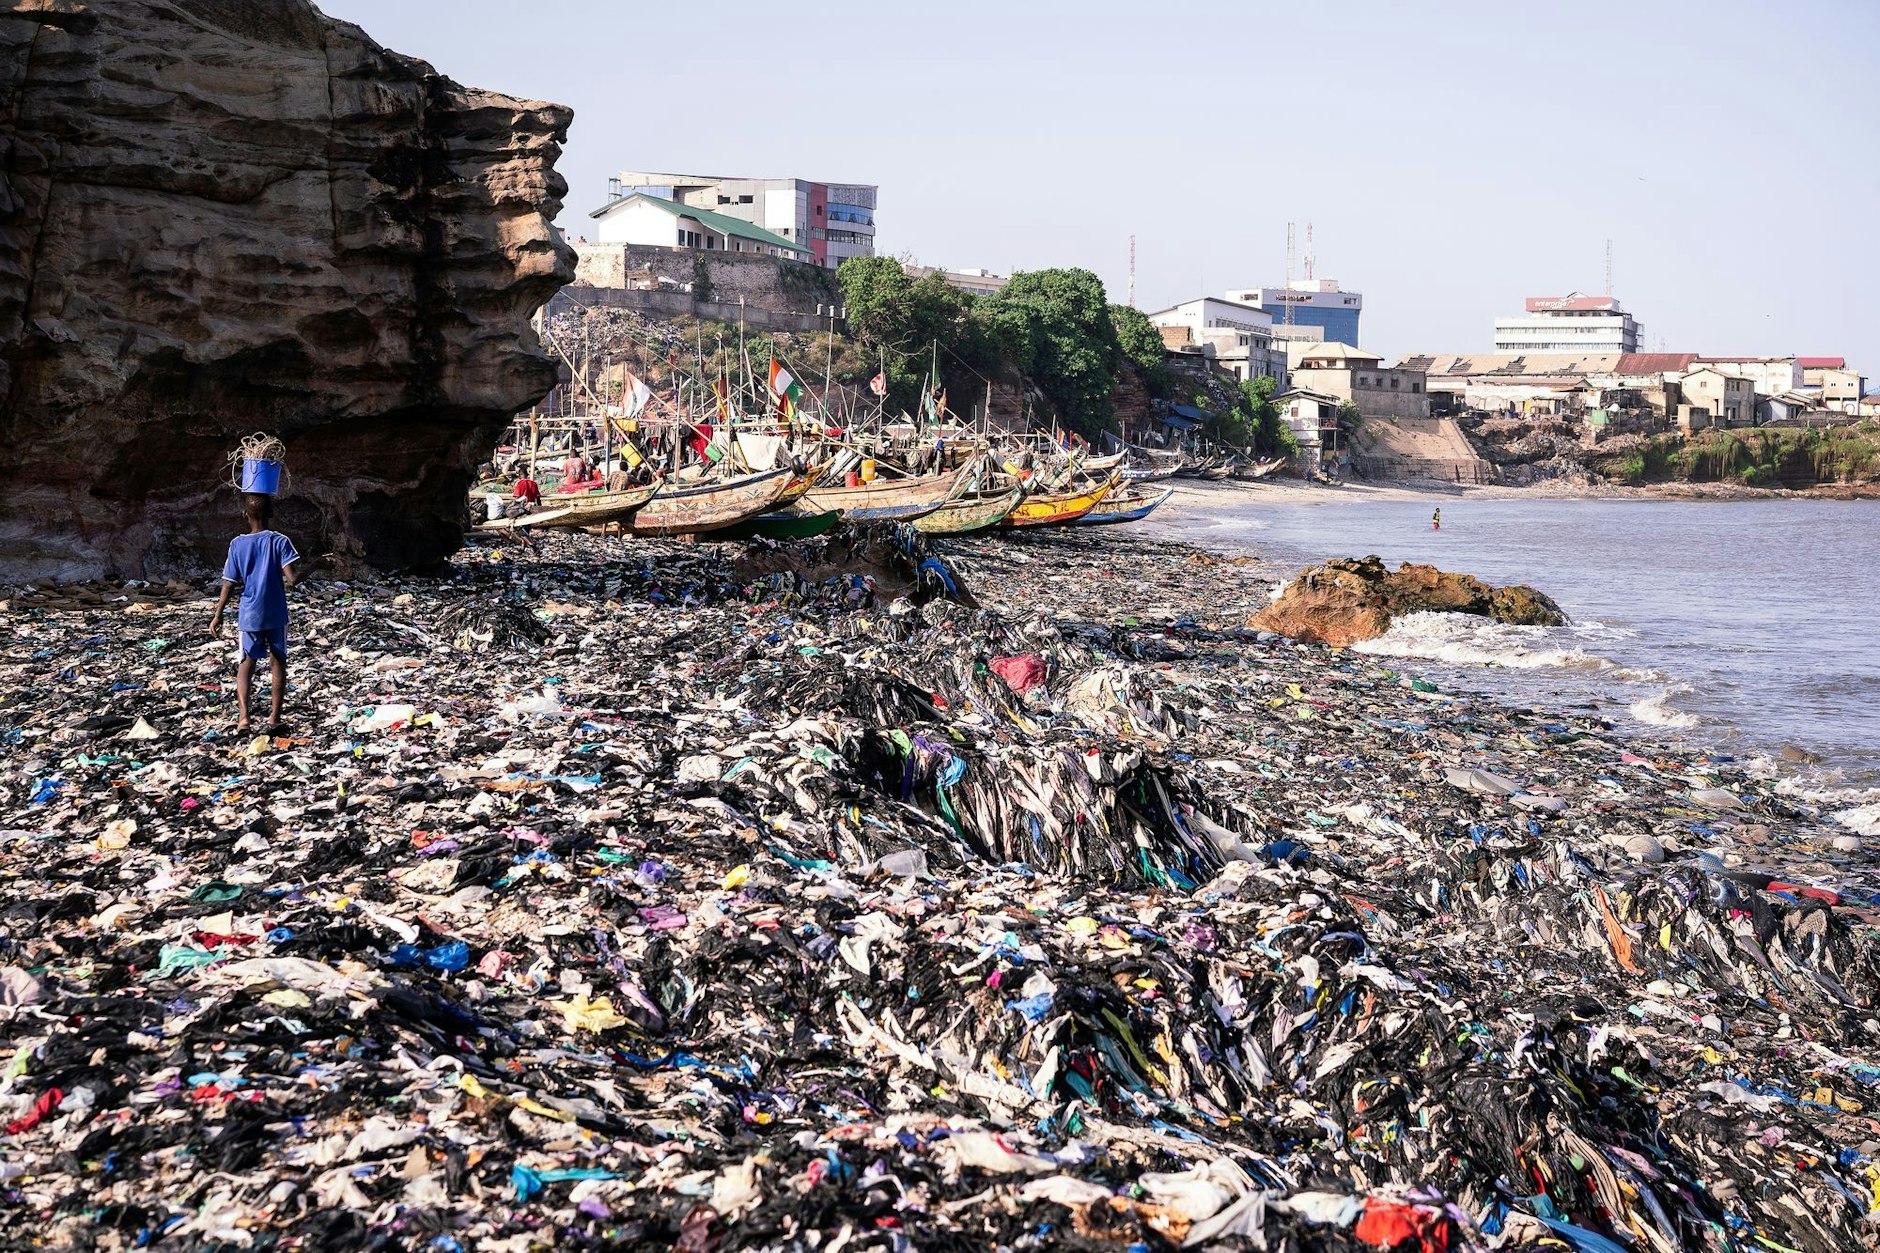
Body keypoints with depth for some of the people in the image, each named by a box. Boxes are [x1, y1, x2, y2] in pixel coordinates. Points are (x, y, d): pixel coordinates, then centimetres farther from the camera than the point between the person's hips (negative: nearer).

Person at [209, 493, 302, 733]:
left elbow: (228, 585, -2)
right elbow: (292, 578, -19)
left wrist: (217, 616, 6)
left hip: (250, 614, 1)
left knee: (247, 663, 12)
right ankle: (274, 718, 11)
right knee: (277, 662, 12)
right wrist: (298, 574, 5)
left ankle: (244, 717, -3)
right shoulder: (280, 541, -9)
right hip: (276, 614, -1)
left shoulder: (237, 545, -4)